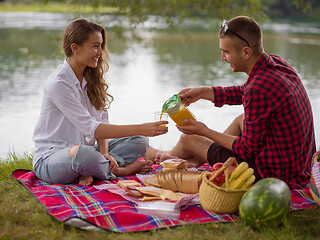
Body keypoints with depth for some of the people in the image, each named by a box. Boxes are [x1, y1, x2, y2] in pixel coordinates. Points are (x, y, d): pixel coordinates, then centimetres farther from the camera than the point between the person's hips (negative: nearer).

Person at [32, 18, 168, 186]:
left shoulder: (91, 78, 6)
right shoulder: (58, 84, -20)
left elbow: (101, 121, 3)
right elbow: (91, 129, -27)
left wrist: (104, 153, -18)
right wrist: (141, 129, -29)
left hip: (86, 149, 8)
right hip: (49, 158, -8)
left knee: (139, 141, -3)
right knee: (82, 152, -41)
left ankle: (89, 172, -18)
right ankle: (119, 170, -11)